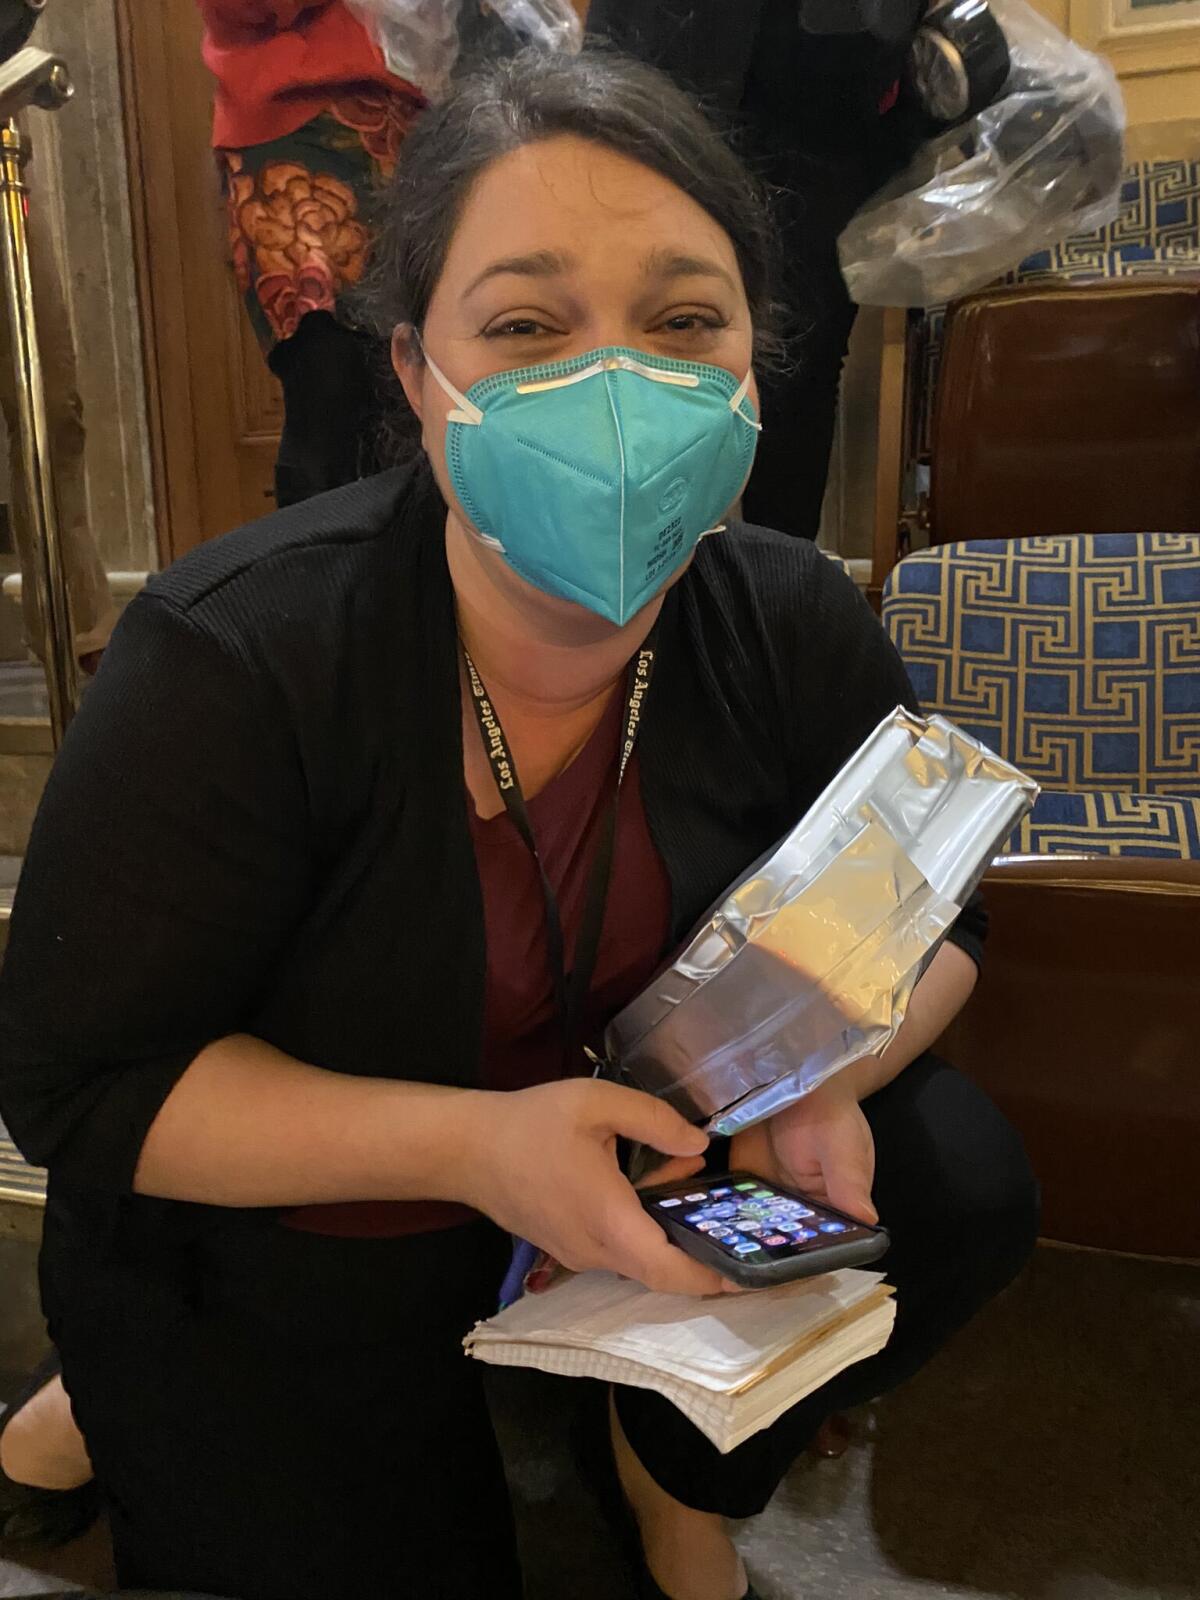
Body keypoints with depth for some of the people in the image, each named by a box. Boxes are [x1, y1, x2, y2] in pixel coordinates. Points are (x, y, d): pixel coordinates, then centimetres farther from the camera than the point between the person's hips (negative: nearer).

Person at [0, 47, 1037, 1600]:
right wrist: (467, 1144, -33)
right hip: (280, 1259, -2)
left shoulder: (793, 628, -16)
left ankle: (678, 1463, 16)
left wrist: (816, 1070, -25)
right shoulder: (229, 665, -28)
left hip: (630, 1158, 4)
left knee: (958, 1182, -13)